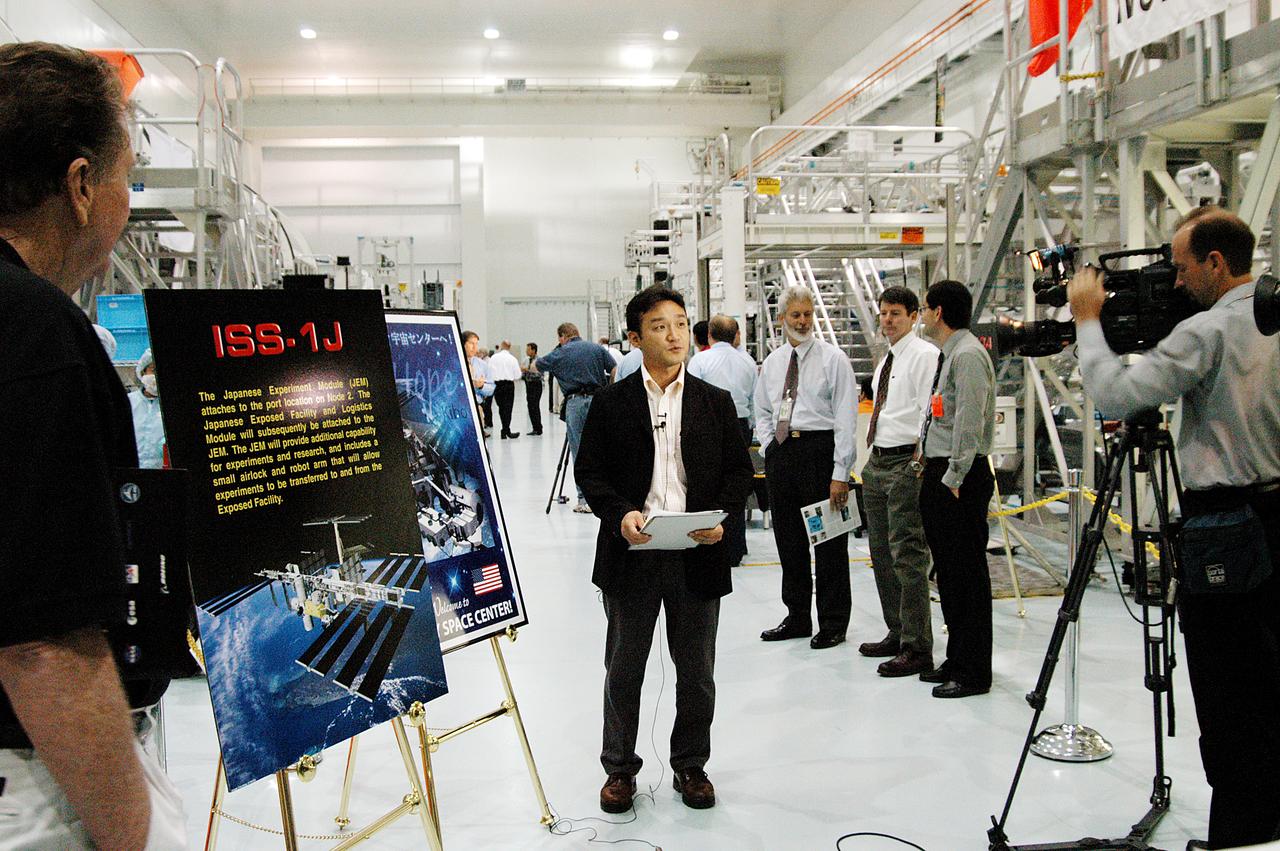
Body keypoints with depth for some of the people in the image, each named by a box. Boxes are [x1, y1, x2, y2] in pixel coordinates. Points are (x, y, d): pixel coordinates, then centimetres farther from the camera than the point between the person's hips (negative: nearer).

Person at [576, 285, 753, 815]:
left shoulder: (716, 403, 7)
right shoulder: (611, 402, 1)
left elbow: (739, 470, 8)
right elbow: (589, 471, 0)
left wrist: (721, 515, -10)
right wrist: (620, 514, -16)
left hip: (697, 554, 2)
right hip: (632, 553, -1)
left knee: (697, 673, 12)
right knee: (624, 670, 11)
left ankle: (690, 767, 30)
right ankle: (619, 769, 27)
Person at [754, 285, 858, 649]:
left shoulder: (832, 359, -4)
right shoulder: (772, 362, 13)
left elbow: (846, 418, -8)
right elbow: (762, 411, 24)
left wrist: (840, 474, -14)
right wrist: (769, 448, 8)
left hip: (819, 449, -5)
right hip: (780, 453, 6)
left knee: (828, 539, 1)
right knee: (788, 540, 11)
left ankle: (833, 623, 12)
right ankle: (797, 618, 24)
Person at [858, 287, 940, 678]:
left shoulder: (924, 355, -9)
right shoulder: (886, 361, 19)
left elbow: (932, 412, -15)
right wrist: (874, 457, 19)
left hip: (906, 463, -10)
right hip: (877, 462, 10)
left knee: (908, 557, -9)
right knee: (882, 555, 15)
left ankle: (917, 649, -4)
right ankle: (897, 634, 26)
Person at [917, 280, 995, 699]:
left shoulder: (968, 355, -14)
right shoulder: (949, 354, 18)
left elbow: (969, 423, -20)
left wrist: (953, 477, -20)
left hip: (960, 478, -11)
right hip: (940, 472, 11)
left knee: (967, 573, -5)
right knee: (948, 572, 15)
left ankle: (973, 672, 2)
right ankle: (957, 661, 25)